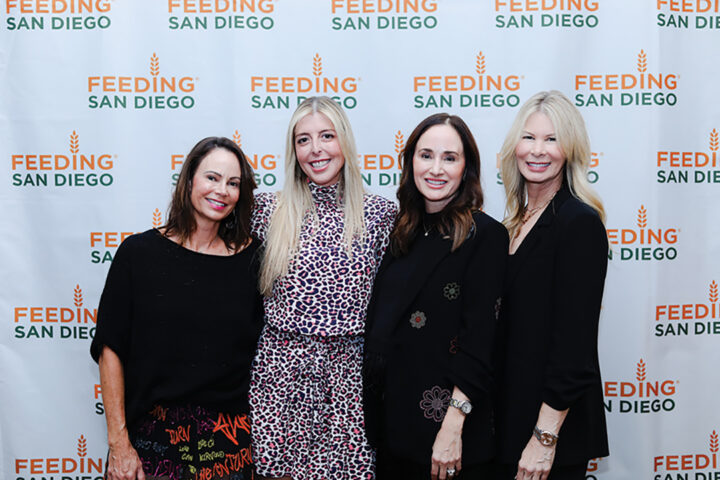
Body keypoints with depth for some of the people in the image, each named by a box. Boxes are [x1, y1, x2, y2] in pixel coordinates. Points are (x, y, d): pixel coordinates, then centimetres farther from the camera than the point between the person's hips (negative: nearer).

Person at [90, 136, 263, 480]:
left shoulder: (250, 258, 0)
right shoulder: (140, 252, -4)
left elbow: (263, 353, 3)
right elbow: (111, 349, -4)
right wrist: (118, 442, -7)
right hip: (153, 432, -1)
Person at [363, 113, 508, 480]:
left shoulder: (485, 234, -12)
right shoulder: (403, 231, 7)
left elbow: (479, 342, -16)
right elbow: (380, 328, 11)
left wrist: (453, 426, -20)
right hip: (392, 417, 6)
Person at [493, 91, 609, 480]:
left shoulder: (580, 222, -15)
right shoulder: (516, 222, 8)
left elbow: (575, 342, -19)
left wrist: (545, 437, -19)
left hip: (554, 427, -7)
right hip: (507, 416, 7)